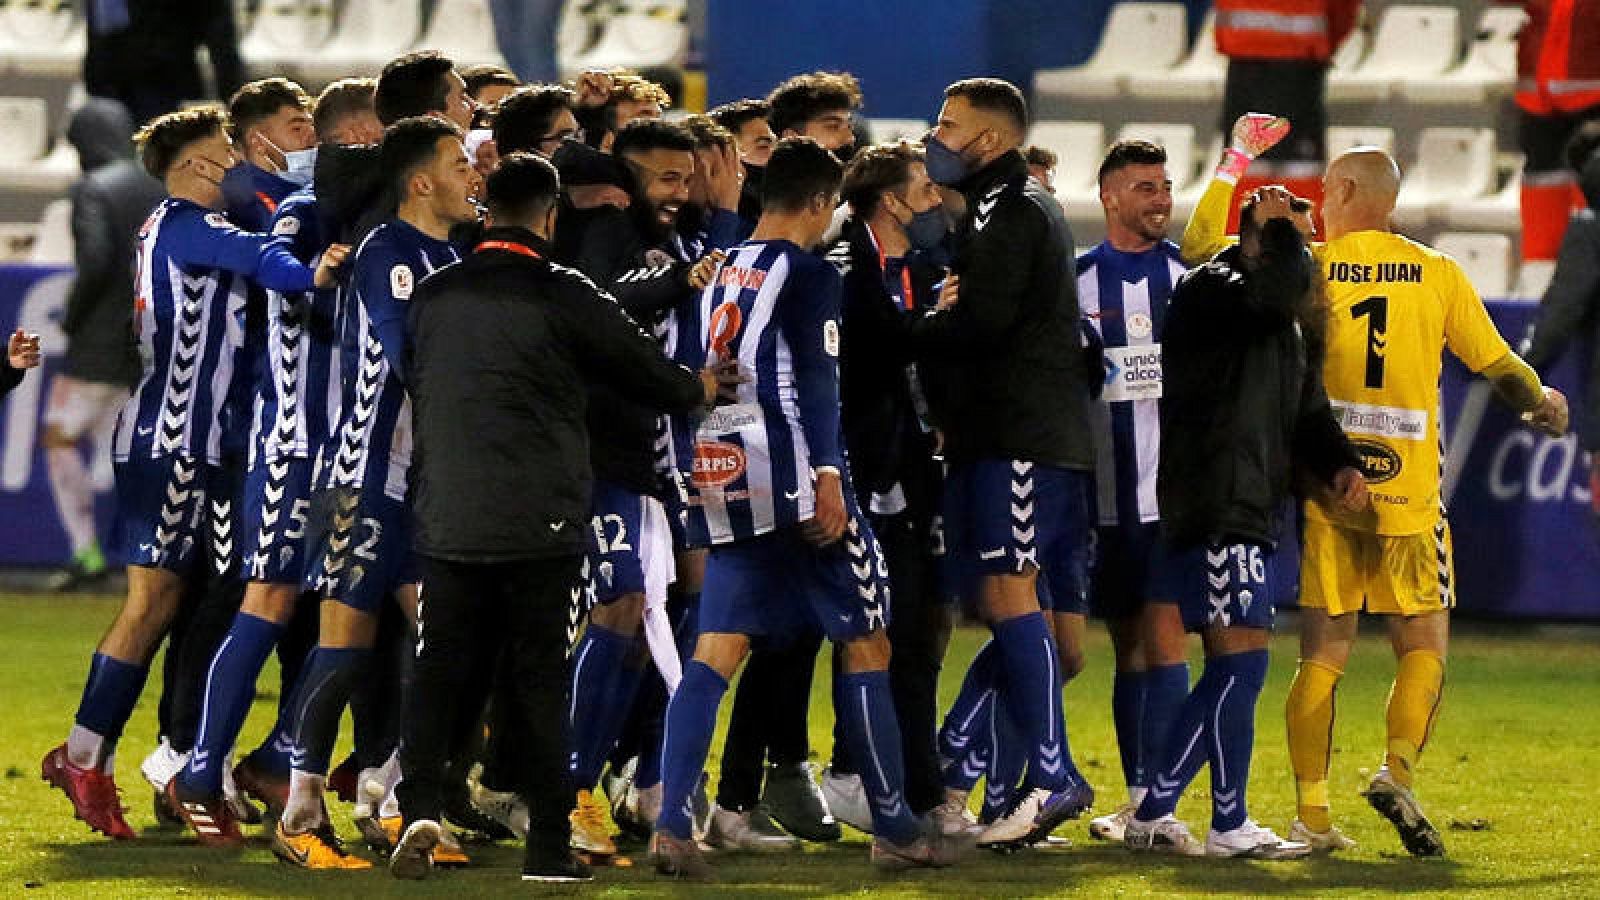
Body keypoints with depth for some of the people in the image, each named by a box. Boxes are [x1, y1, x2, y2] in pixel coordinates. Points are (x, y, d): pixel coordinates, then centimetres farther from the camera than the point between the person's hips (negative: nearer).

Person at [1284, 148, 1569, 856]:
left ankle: (1312, 813, -2)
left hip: (1324, 486, 1)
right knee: (1423, 646, 9)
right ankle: (1397, 770, -13)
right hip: (1408, 490, -1)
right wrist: (1543, 402, 31)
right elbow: (1498, 366, 12)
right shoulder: (1436, 273, 3)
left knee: (1322, 654, 4)